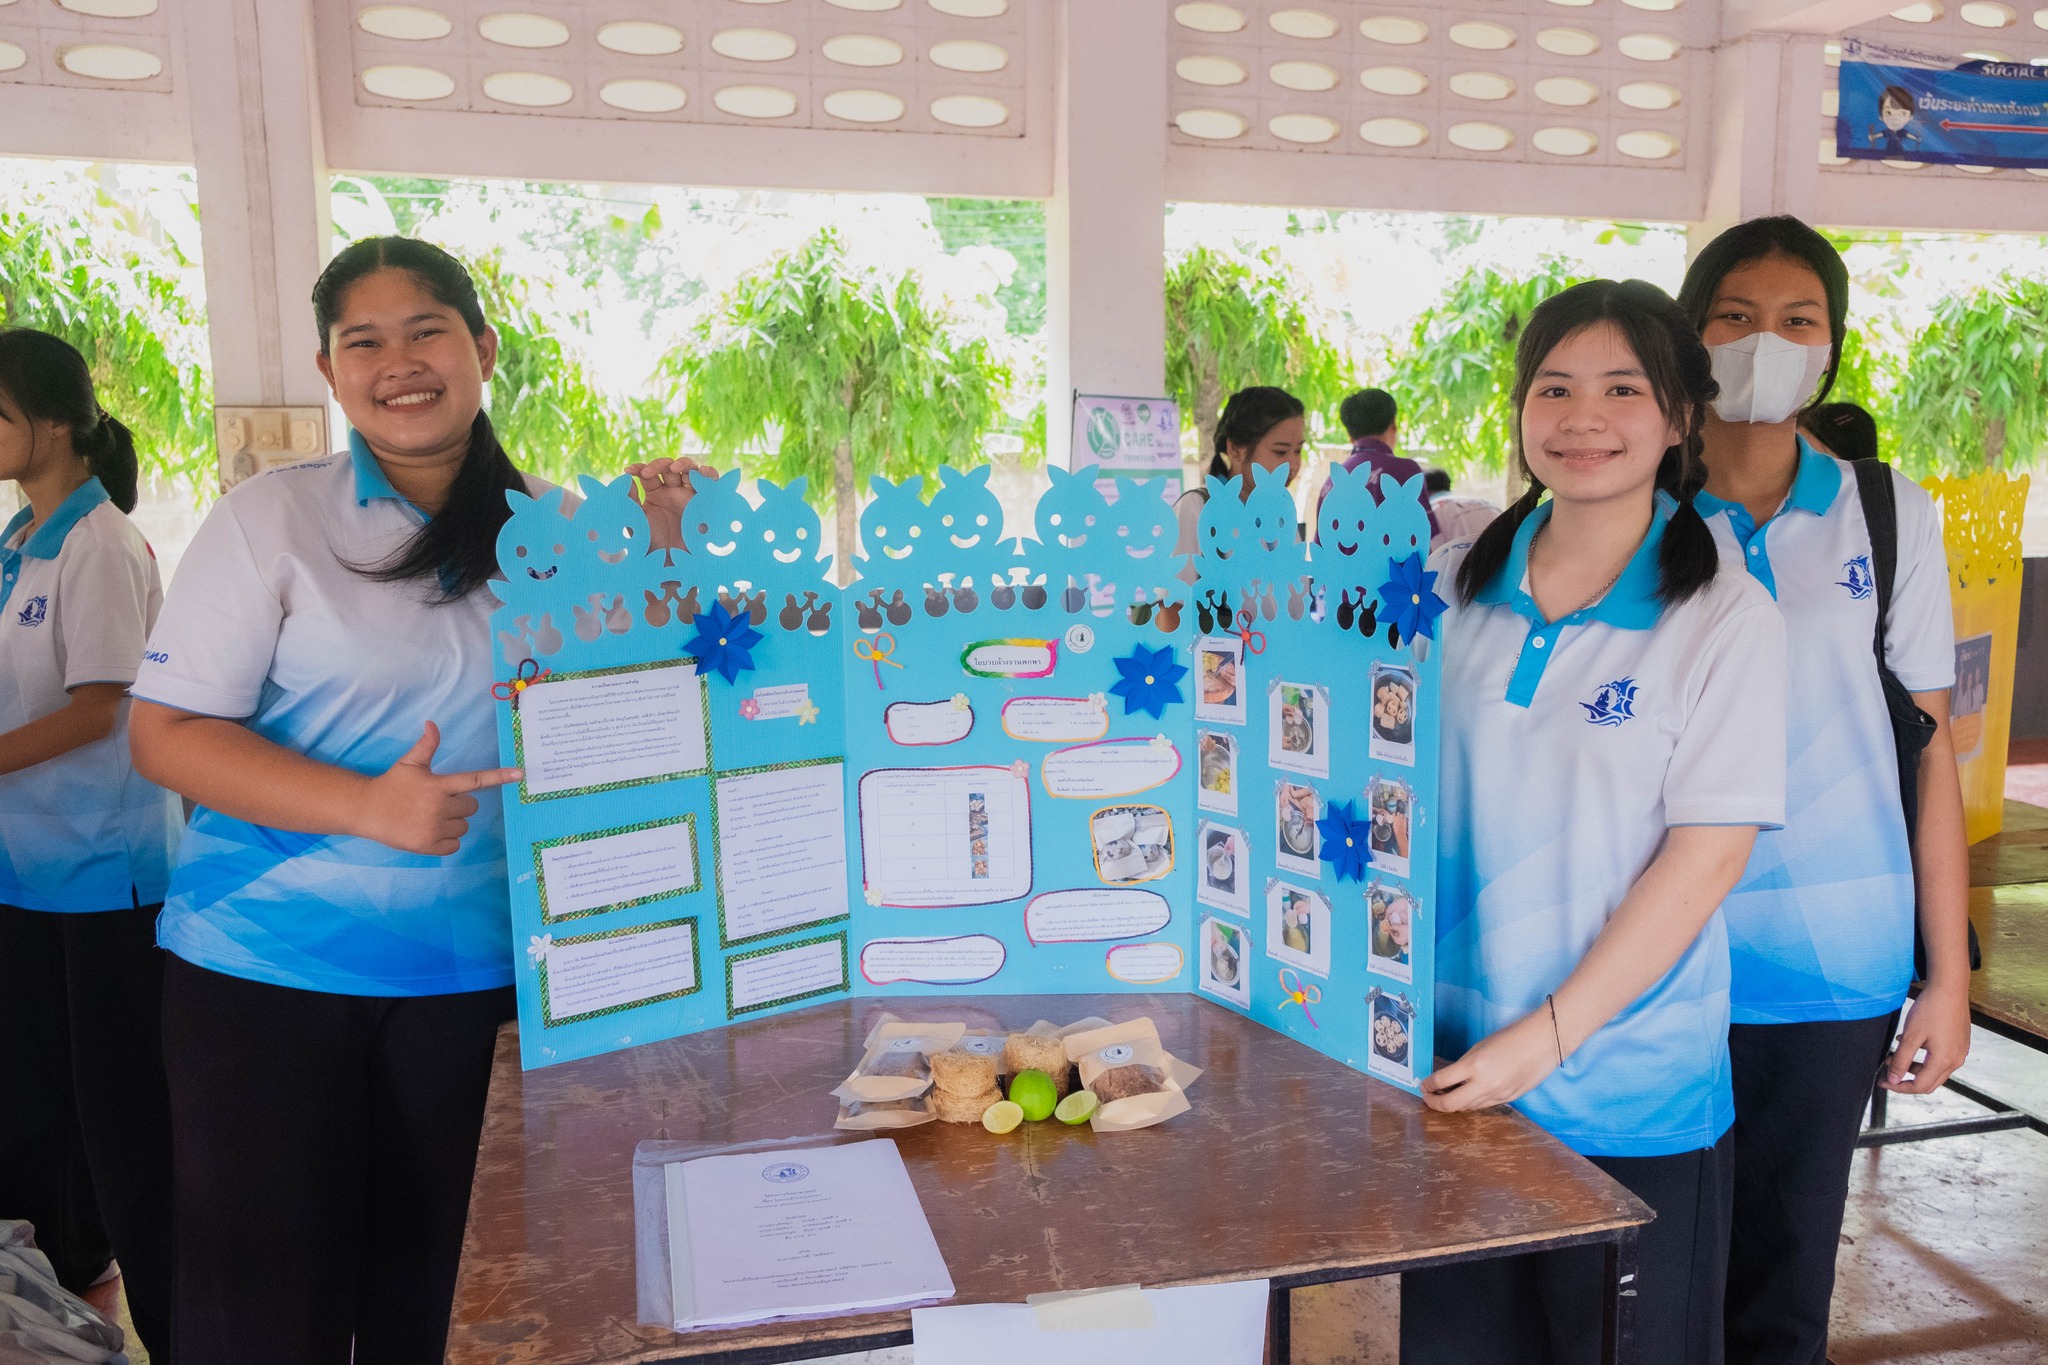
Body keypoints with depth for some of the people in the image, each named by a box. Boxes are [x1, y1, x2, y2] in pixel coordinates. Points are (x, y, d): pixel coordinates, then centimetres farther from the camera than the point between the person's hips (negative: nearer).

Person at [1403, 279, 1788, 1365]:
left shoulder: (1724, 619, -9)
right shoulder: (1452, 586, 1)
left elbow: (1702, 860, -13)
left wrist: (1548, 1036, -17)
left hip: (1628, 1090, -3)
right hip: (1454, 1065, 3)